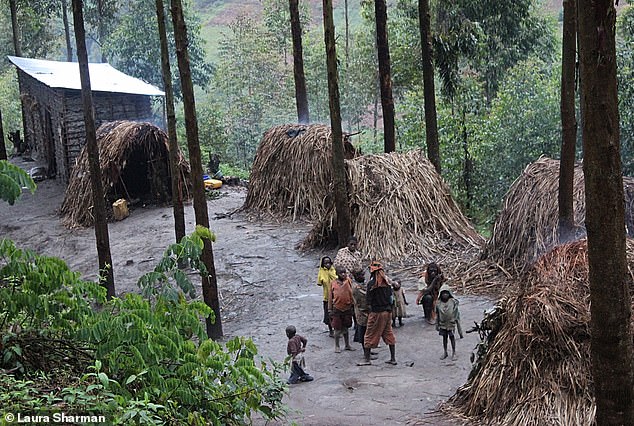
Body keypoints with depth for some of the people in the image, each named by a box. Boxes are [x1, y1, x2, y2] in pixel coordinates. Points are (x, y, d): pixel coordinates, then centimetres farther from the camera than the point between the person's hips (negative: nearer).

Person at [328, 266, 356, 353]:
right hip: (337, 309, -2)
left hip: (347, 308, 2)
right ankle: (337, 346, 16)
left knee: (345, 328, 14)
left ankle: (347, 345, 25)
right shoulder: (333, 283, -4)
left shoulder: (348, 281, -2)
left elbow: (351, 293, 3)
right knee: (338, 329, 3)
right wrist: (330, 309, 1)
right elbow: (330, 297, 2)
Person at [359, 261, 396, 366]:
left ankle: (367, 359, 8)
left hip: (376, 312, -5)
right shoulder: (386, 282, 3)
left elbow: (369, 300, -10)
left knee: (370, 335, 5)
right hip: (388, 311, 5)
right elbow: (391, 298, 7)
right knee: (389, 334, 13)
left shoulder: (371, 283, -13)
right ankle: (393, 358, 14)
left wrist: (370, 309, 6)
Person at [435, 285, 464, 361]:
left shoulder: (453, 302, -14)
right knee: (444, 337, 14)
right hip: (442, 323, 2)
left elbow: (457, 314, -7)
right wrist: (437, 325, 8)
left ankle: (453, 353, 23)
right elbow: (437, 315, 4)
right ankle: (445, 352, 30)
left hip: (451, 323, -2)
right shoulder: (439, 303, -7)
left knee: (452, 337, 7)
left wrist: (459, 326, -6)